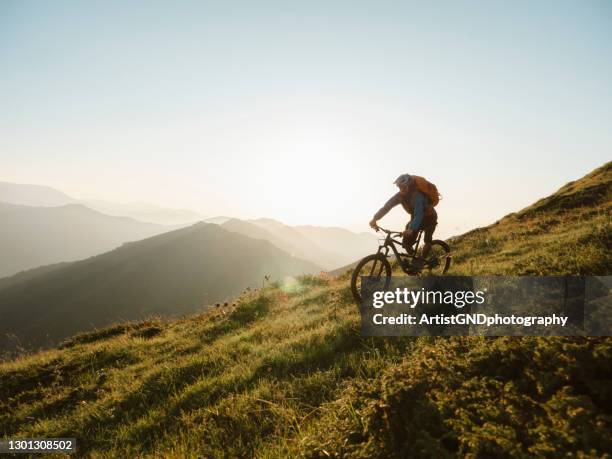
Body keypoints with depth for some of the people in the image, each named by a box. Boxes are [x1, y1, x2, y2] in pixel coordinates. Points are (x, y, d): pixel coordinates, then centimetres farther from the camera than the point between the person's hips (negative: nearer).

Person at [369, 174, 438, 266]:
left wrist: (411, 229, -61)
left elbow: (419, 214, -47)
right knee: (406, 242, -6)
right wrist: (375, 218, -37)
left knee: (427, 240, -23)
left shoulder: (417, 196, -37)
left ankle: (420, 261, -7)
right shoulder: (400, 195, -19)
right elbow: (387, 206, -24)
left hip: (429, 217, -5)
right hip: (415, 218, 5)